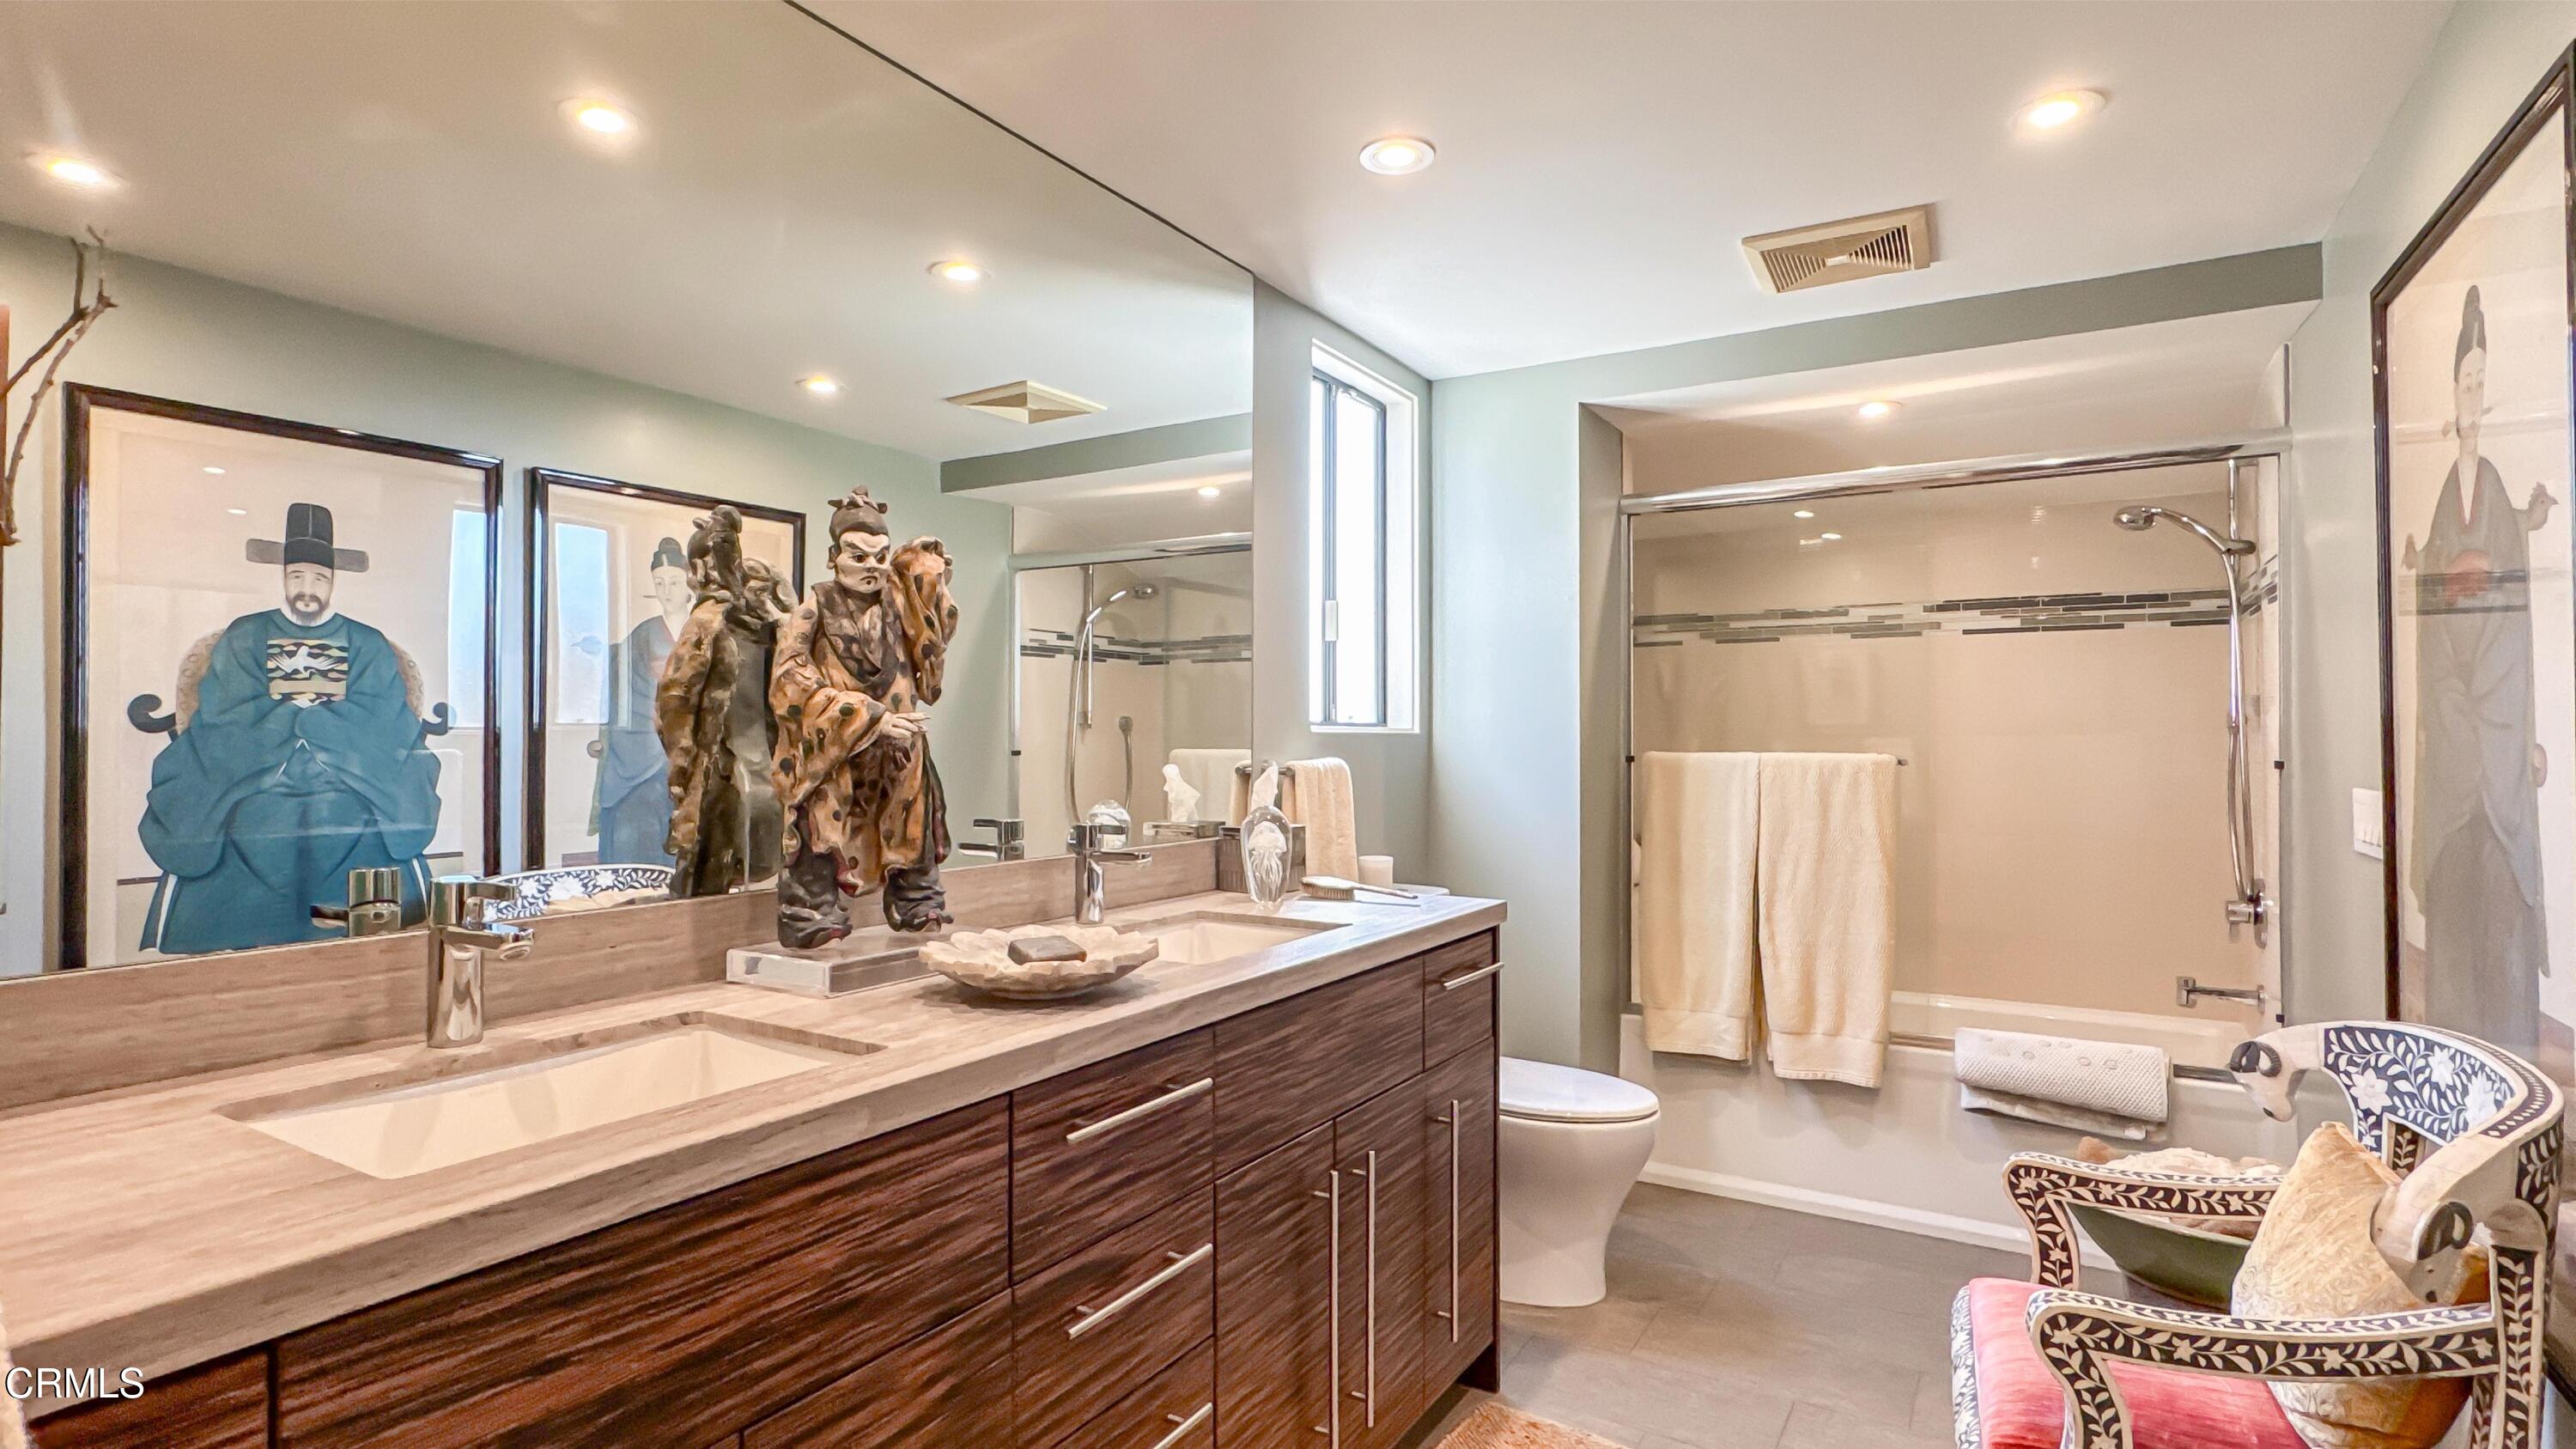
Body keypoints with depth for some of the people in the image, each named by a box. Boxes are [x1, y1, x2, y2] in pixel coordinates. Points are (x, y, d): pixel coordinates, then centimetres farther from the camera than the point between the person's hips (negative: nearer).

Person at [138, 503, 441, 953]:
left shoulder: (369, 647, 11)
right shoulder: (243, 638, 13)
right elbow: (220, 715, 0)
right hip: (252, 789, 1)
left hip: (348, 791, -1)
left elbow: (385, 724, -2)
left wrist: (282, 713, -4)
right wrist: (327, 715, -4)